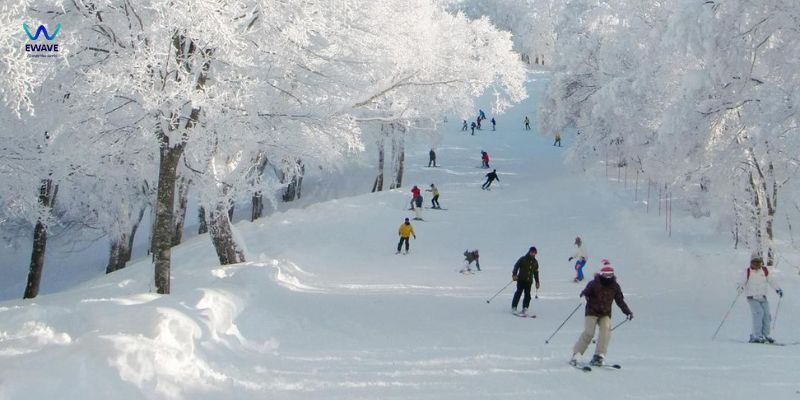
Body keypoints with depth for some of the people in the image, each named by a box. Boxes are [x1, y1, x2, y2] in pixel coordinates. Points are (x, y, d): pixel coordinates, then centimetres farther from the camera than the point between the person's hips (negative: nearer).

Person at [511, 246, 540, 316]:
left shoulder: (535, 262, 14)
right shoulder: (523, 259, -1)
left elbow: (536, 273, 22)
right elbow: (516, 266, -5)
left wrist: (537, 282, 20)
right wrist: (514, 274, -19)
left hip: (529, 281, 4)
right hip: (521, 279, -4)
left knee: (527, 295, -3)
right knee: (518, 293, -8)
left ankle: (525, 309, -3)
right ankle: (514, 308, -1)